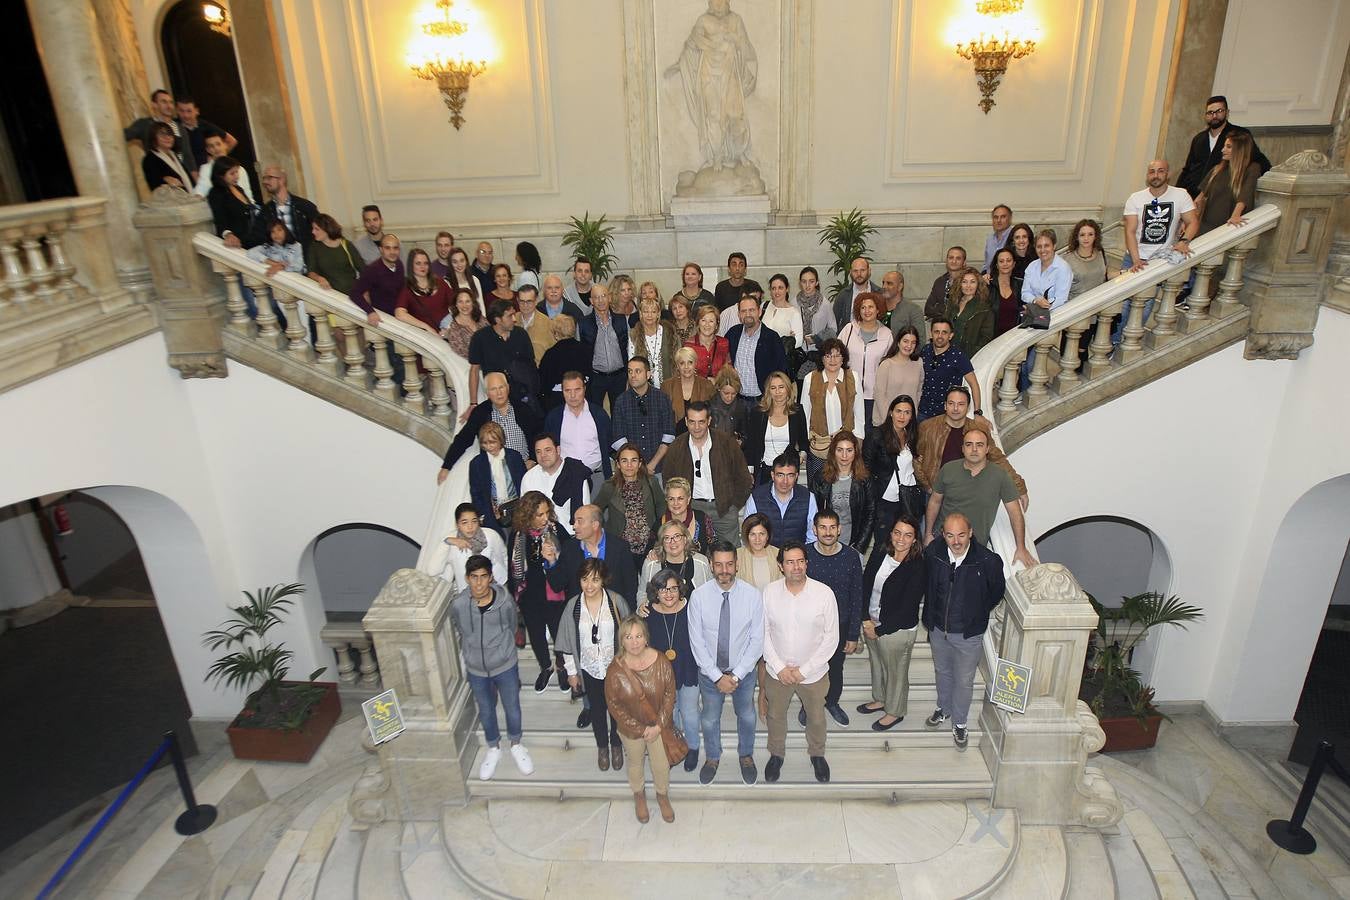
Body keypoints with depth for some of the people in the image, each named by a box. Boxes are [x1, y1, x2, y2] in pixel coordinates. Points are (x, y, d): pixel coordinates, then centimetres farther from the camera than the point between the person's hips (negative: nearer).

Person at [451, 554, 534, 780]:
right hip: (476, 671, 1)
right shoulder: (458, 605, -21)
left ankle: (516, 745, 45)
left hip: (506, 667, -1)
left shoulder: (505, 603, -23)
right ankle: (493, 749, 47)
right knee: (486, 711, 21)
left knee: (512, 708, 18)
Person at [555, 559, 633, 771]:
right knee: (597, 710, 20)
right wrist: (571, 671, 2)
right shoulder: (573, 605, -13)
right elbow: (567, 642, -2)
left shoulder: (617, 601, -18)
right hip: (589, 670, 1)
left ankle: (616, 745, 44)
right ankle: (602, 747, 45)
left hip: (616, 667, -1)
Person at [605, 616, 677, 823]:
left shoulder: (661, 662, -22)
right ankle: (639, 796, 53)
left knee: (662, 765, 16)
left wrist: (658, 726, -15)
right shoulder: (615, 670, -24)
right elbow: (614, 705, -14)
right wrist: (640, 729, -14)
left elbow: (669, 695, -11)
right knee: (635, 764, 23)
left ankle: (663, 796, 48)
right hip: (630, 728, 0)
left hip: (658, 726, 0)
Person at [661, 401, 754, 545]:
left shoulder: (727, 442, -5)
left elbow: (742, 477, 3)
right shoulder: (676, 447, -1)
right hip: (692, 507, 1)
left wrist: (736, 505, 2)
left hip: (724, 507, -1)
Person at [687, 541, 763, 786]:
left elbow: (757, 640, -13)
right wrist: (717, 676, -16)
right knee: (710, 719, 22)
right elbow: (697, 642, -13)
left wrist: (736, 675, -16)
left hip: (743, 671, 0)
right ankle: (712, 757, 50)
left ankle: (746, 755, 53)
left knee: (747, 716, 24)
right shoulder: (699, 596, -19)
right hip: (709, 672, 0)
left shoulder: (752, 596, -19)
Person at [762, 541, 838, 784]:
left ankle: (817, 754, 50)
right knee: (775, 716, 22)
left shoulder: (824, 593, -18)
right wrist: (780, 667, -13)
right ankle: (776, 754, 48)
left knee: (816, 717, 21)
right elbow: (763, 632, -6)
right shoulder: (769, 592, -14)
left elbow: (831, 637, -13)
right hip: (777, 671, 1)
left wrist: (804, 670, -14)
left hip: (814, 672, -1)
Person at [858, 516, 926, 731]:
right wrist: (865, 619, -12)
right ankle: (880, 700, 51)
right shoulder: (880, 554, -8)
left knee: (896, 672, 17)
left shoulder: (918, 568, -24)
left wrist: (879, 630, -17)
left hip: (898, 630, -6)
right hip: (872, 623, 6)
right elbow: (865, 585, -3)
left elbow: (907, 608, -22)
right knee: (876, 663, 26)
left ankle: (895, 712, 40)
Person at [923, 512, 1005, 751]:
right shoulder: (932, 552, -17)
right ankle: (944, 710, 49)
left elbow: (996, 592, -4)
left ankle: (959, 723, 38)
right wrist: (930, 615, 9)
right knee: (942, 672, 25)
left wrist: (976, 616, 3)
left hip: (968, 634, -3)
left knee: (964, 681, 15)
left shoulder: (988, 561, -25)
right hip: (938, 629, 3)